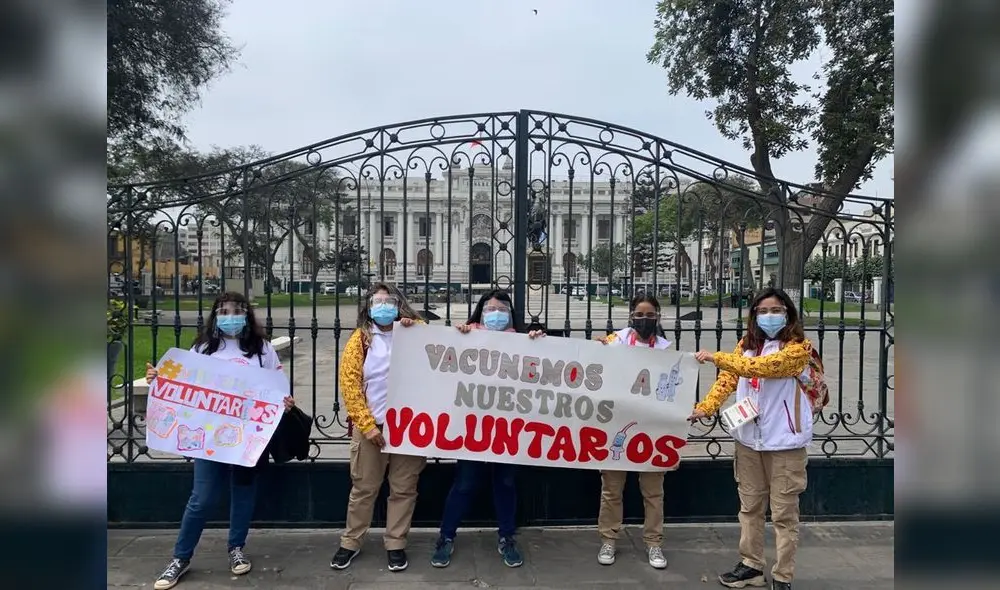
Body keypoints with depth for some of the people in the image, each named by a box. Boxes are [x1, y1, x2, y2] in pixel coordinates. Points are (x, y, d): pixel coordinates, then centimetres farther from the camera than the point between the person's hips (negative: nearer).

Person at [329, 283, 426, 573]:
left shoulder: (416, 330, 5)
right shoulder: (359, 340, 1)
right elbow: (349, 384, -3)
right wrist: (367, 425, -10)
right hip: (371, 426, -1)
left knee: (403, 489, 8)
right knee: (363, 488, 10)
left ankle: (395, 544, 23)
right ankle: (351, 542, 27)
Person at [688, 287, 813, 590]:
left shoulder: (798, 348, -10)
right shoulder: (747, 344, 8)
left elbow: (764, 366, -26)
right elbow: (728, 378, 3)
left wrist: (717, 357, -27)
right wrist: (705, 407, -10)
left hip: (784, 441, -5)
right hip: (748, 438, 5)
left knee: (783, 513, 5)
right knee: (750, 507, 15)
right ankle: (751, 565, 29)